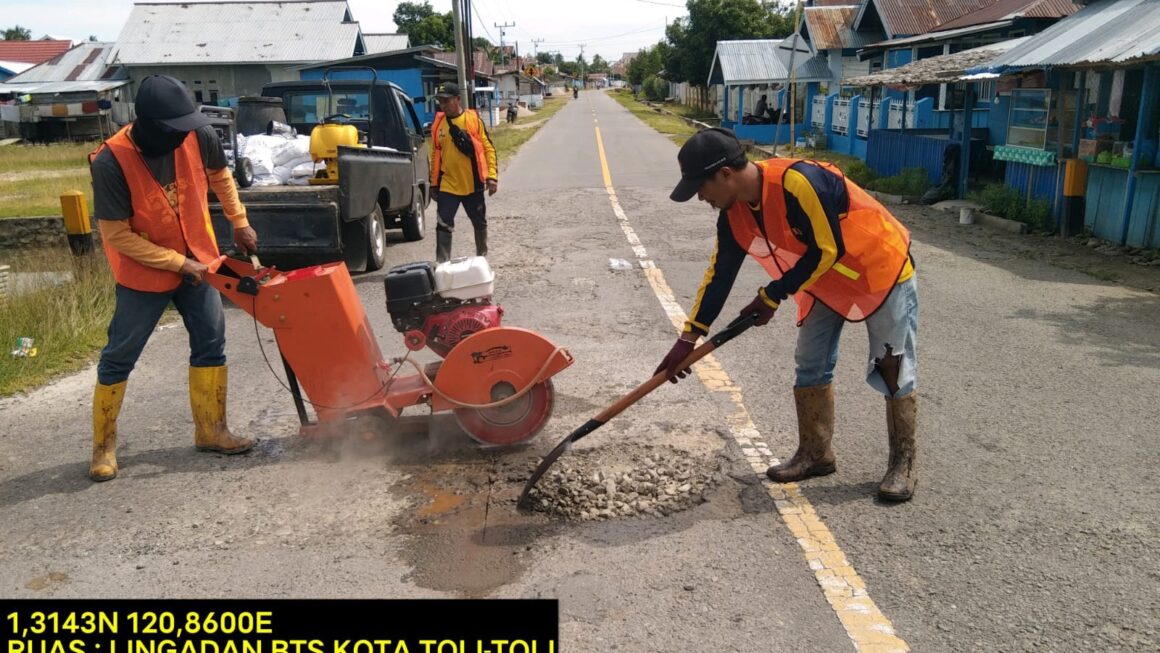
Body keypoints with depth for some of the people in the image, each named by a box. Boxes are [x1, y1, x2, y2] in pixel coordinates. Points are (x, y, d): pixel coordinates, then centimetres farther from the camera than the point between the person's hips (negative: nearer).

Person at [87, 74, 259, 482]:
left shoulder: (199, 136, -16)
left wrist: (240, 224, 11)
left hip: (198, 259, 4)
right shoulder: (111, 163, -28)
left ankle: (211, 431, 20)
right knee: (119, 357, 5)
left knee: (211, 343, 7)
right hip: (144, 271, -4)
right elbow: (117, 235, -20)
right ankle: (104, 446, 20)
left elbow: (220, 177, 7)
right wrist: (178, 263, -21)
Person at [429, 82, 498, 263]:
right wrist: (434, 183, 9)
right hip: (447, 185, 1)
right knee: (444, 225, -6)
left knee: (480, 223, 14)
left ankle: (482, 257, 34)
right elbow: (435, 155, 10)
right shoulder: (438, 123, 3)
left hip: (473, 184, -1)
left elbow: (488, 148, -4)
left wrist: (492, 176, -11)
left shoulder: (473, 119, -5)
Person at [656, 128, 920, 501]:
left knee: (895, 371, 1)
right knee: (811, 367, 9)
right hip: (825, 281, 8)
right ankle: (815, 454, 23)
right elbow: (720, 274, -1)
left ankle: (903, 463, 15)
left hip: (881, 270, -7)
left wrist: (773, 296, -19)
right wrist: (688, 338, -2)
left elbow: (827, 251, -28)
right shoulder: (734, 213, -9)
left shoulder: (798, 183, -35)